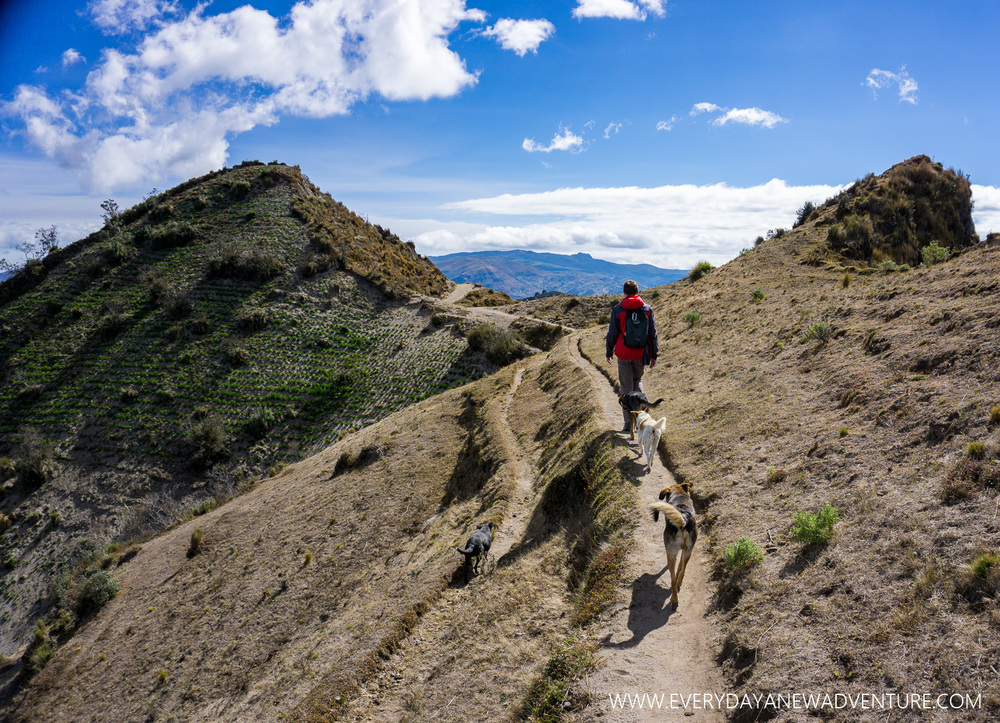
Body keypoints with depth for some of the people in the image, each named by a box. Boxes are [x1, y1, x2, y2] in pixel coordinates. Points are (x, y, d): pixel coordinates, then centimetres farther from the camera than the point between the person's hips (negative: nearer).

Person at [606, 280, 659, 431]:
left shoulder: (618, 309, -4)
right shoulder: (647, 309, 2)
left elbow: (612, 333, 0)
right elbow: (653, 333, 5)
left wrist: (609, 352, 11)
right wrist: (654, 355, 11)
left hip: (624, 354, -2)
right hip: (641, 354, 2)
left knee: (626, 387, 6)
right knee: (637, 380, 23)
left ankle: (628, 422, 7)